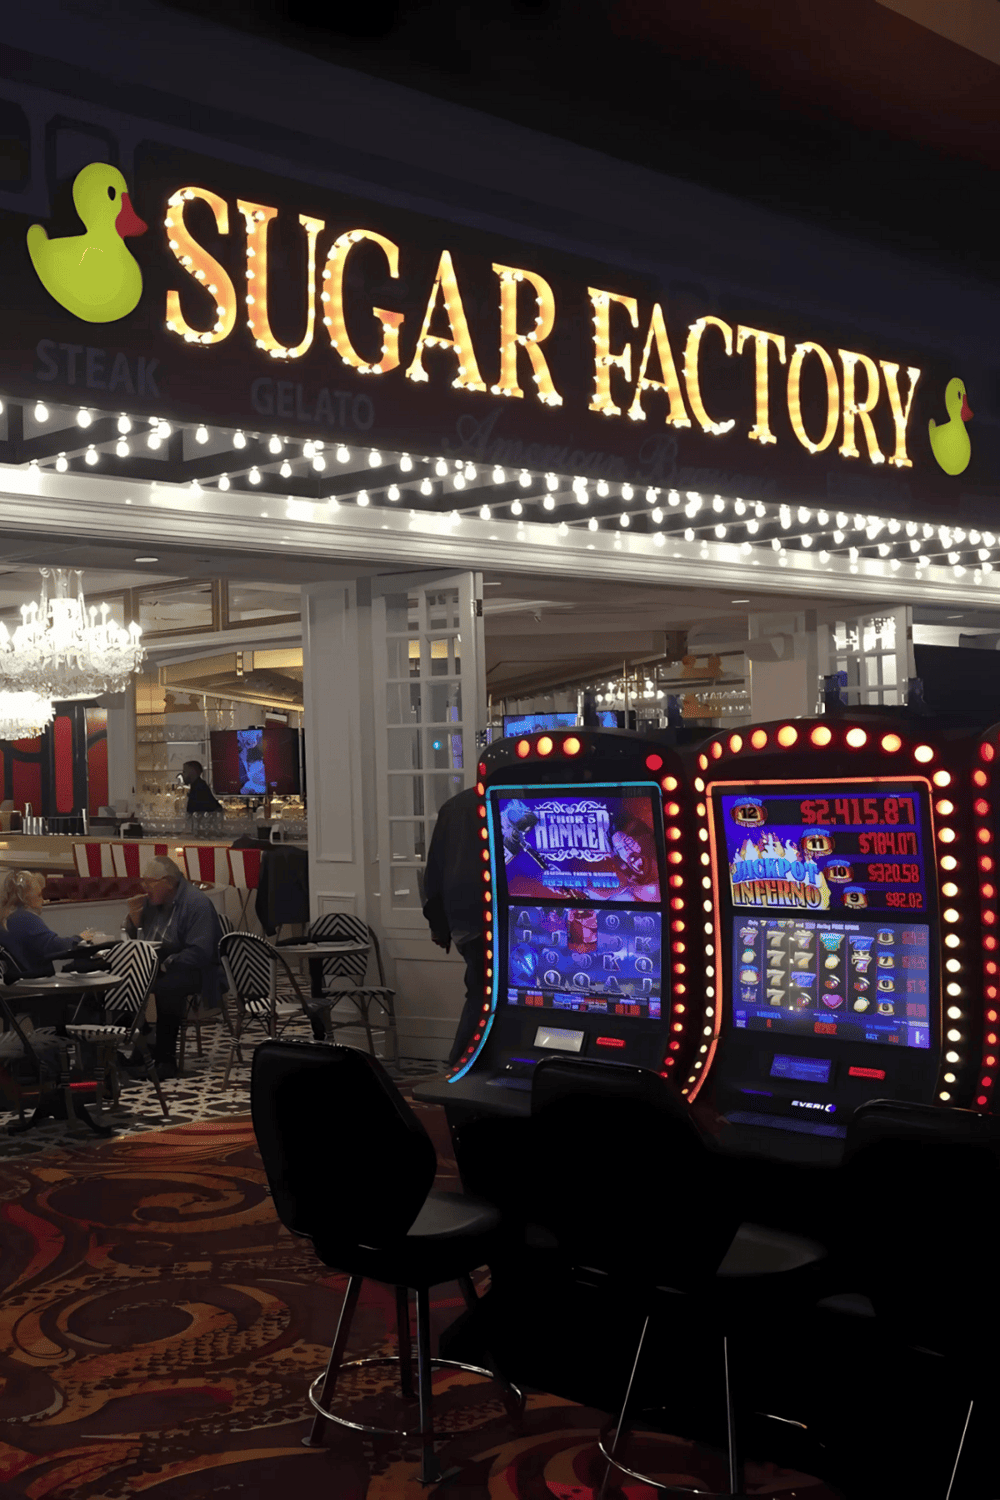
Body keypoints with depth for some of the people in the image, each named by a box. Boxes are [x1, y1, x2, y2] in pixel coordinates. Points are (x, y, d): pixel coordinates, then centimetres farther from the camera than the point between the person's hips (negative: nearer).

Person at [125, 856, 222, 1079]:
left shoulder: (197, 904, -13)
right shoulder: (151, 901, 11)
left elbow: (199, 952, -22)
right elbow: (133, 940, 19)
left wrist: (164, 964, -29)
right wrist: (134, 917, -1)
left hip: (193, 970, -7)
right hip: (155, 966, 7)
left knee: (164, 988, -37)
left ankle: (165, 1059, -22)